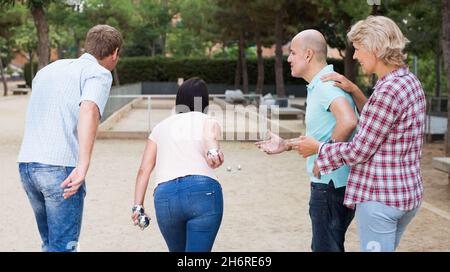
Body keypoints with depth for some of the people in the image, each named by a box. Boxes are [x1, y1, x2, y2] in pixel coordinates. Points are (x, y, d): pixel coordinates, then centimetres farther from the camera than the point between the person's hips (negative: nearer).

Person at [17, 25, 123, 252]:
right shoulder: (99, 73, -2)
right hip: (61, 167, -7)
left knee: (50, 243, 19)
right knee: (63, 246, 0)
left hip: (26, 163, 7)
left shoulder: (49, 69, 22)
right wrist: (84, 165, -31)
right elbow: (89, 111, -21)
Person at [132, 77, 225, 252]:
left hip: (164, 196, 3)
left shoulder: (160, 127, 28)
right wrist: (213, 151, -27)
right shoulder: (208, 121, 19)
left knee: (178, 250, 23)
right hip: (203, 191, -3)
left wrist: (138, 206, 13)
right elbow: (210, 136, -8)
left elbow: (144, 169, 17)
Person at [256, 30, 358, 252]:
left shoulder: (326, 85, -18)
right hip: (329, 181, 10)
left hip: (331, 183, -10)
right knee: (325, 245, 21)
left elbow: (348, 121, -36)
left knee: (326, 246, 1)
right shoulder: (319, 86, 15)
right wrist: (286, 145, 23)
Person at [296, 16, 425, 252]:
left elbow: (358, 151, -18)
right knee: (386, 248, 21)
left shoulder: (388, 91, -21)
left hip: (378, 196, -9)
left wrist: (317, 147, -3)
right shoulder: (410, 81, 8)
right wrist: (354, 91, 10)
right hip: (407, 191, 9)